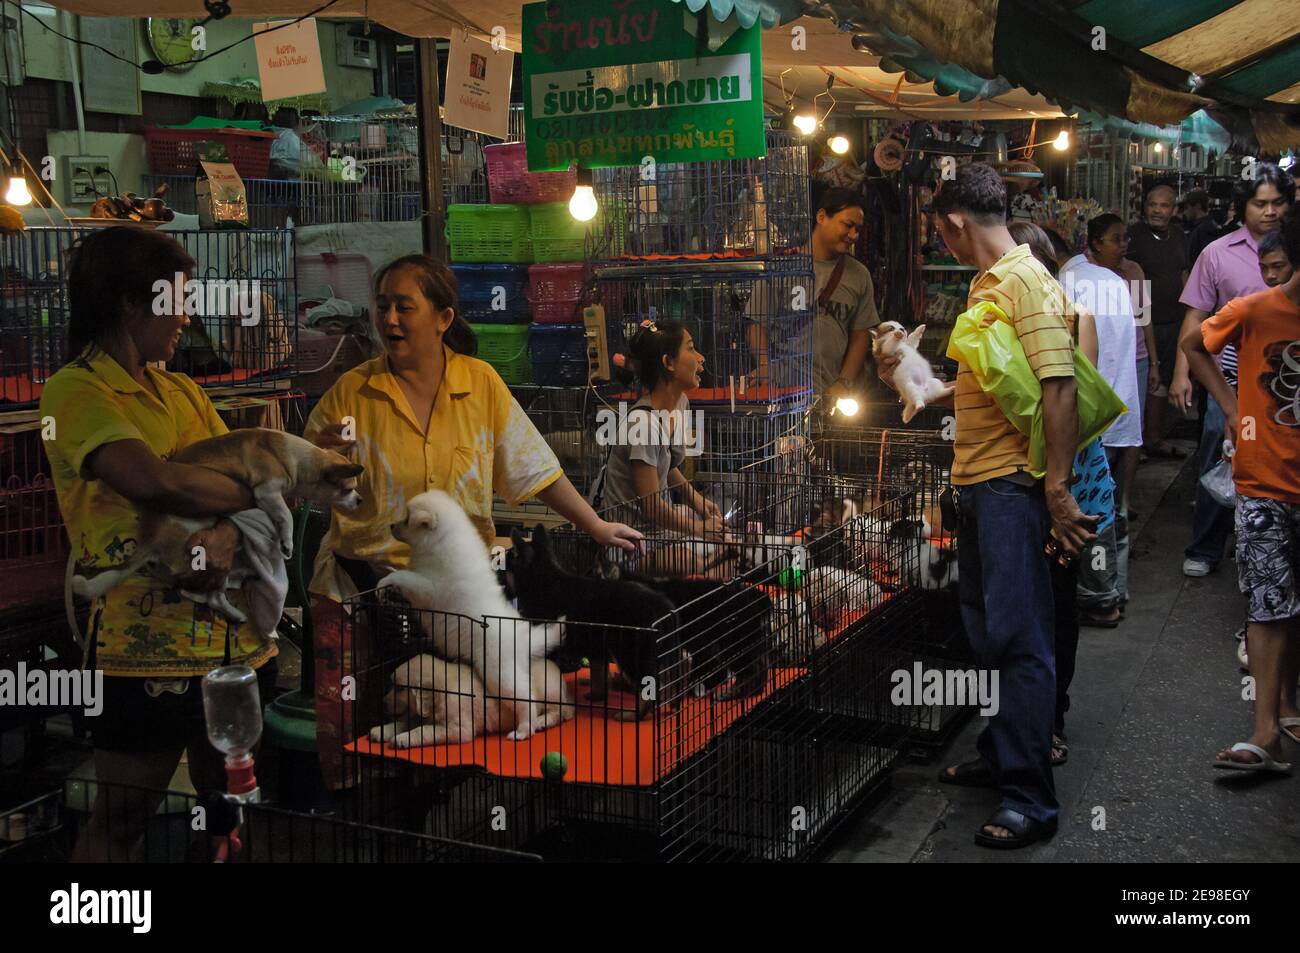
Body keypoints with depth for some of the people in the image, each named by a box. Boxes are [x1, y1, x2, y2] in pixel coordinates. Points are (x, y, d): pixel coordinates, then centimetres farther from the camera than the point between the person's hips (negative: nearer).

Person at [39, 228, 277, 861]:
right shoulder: (76, 391, -8)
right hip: (145, 638, -7)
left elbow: (250, 477, 4)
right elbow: (156, 482, -25)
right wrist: (257, 497, -10)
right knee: (119, 823, 6)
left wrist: (232, 532, -19)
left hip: (235, 635, 7)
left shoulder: (182, 391, 15)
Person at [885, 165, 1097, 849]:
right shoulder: (987, 284, 16)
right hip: (976, 482, 10)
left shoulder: (1028, 282, -13)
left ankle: (1029, 798, -2)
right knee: (987, 629, 18)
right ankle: (1001, 755, 32)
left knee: (1017, 635, -7)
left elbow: (1059, 386, -20)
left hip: (1012, 484, -10)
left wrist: (1057, 489, -23)